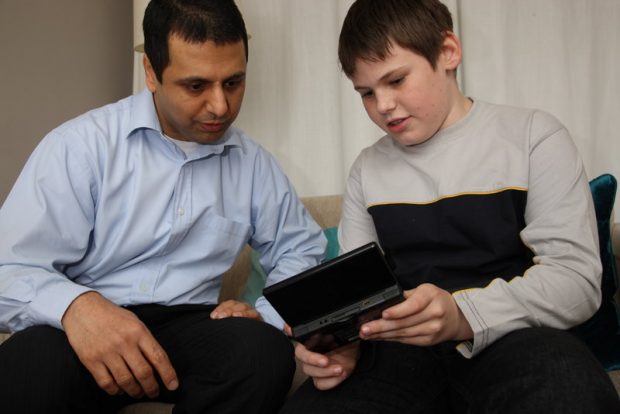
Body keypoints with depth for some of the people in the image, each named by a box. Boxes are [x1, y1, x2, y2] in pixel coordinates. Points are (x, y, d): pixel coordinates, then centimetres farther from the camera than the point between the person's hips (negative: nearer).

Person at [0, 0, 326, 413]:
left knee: (265, 350, -29)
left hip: (190, 328, 4)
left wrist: (266, 313, -4)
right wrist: (76, 306, -33)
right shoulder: (80, 145, -6)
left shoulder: (254, 163, 8)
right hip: (87, 331, -3)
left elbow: (303, 248, 18)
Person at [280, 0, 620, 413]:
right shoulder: (367, 169, 13)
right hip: (403, 349, 2)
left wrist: (463, 316, -26)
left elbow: (576, 277, -7)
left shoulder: (532, 136, 1)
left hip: (510, 340, -2)